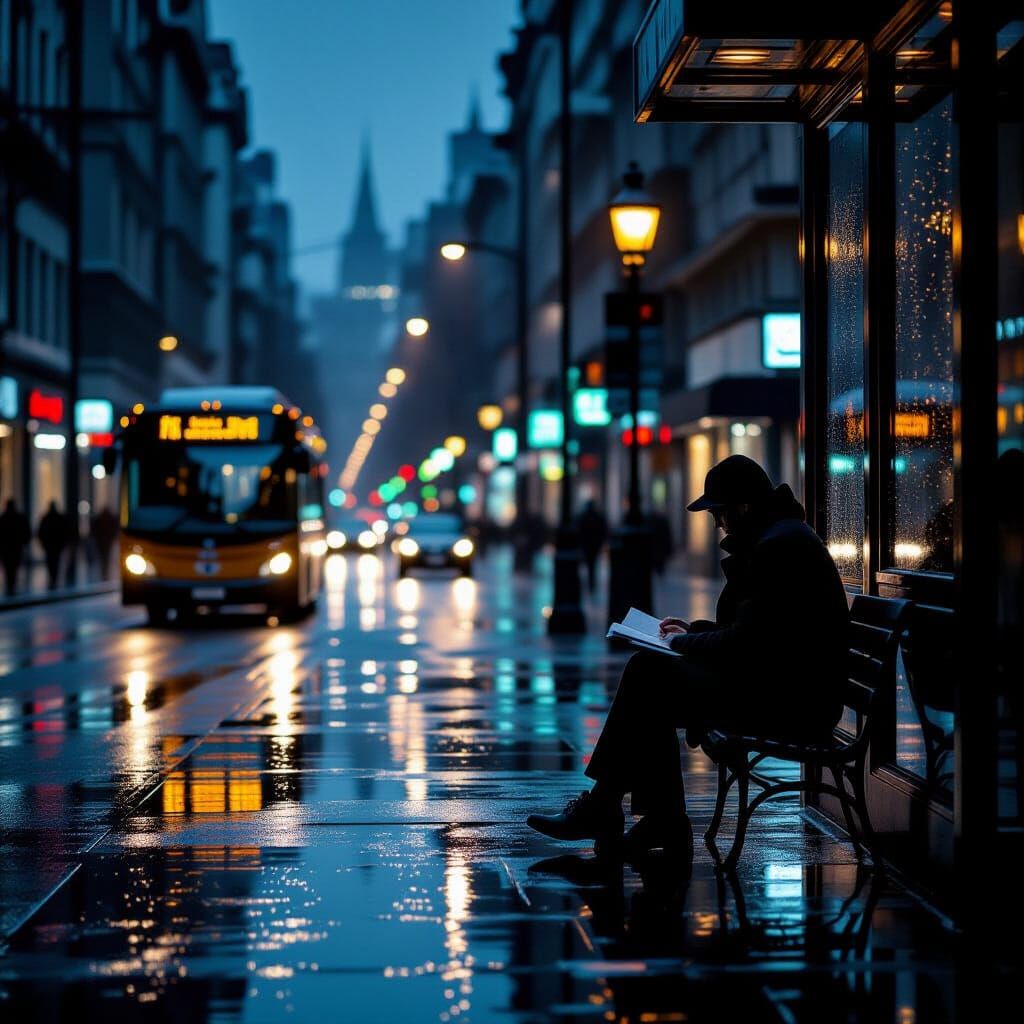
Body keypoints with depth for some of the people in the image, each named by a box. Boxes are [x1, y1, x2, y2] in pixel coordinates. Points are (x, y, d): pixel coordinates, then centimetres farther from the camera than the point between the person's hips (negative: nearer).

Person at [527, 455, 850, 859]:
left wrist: (688, 642, -4)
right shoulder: (782, 536, 17)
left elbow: (745, 643, -21)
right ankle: (663, 821, 4)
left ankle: (600, 808, 1)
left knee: (649, 675, -9)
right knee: (647, 672, 7)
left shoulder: (777, 546, -18)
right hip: (787, 691, 11)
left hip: (789, 703, -11)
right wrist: (696, 631, 12)